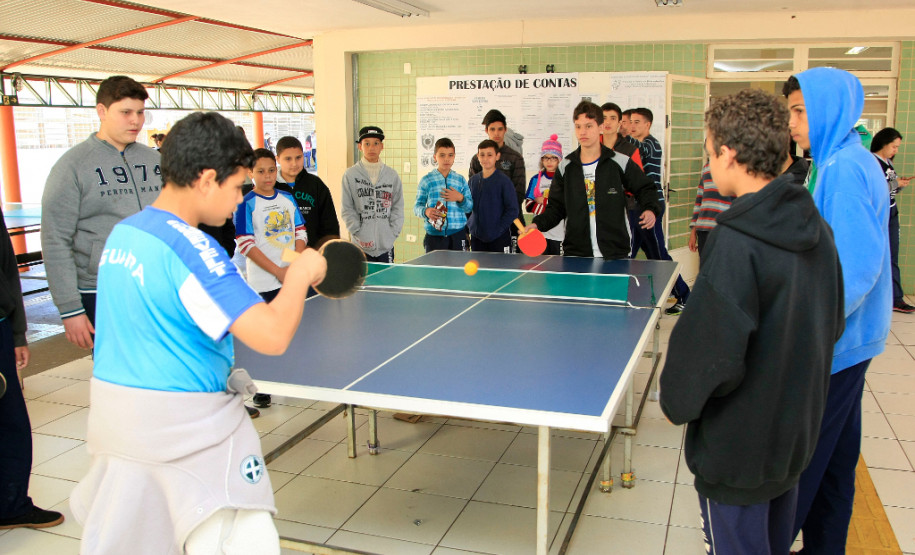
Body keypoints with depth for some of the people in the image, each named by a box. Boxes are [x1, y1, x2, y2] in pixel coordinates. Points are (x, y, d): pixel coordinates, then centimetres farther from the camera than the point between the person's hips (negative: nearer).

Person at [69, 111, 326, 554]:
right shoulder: (191, 249, -20)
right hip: (185, 423, -9)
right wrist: (300, 274, -12)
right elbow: (272, 336, -27)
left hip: (111, 411, 9)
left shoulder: (120, 234, 6)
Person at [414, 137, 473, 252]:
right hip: (434, 235, -1)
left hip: (458, 234, 1)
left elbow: (469, 208, 10)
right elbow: (417, 206, 4)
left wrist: (460, 198, -10)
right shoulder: (426, 180, 5)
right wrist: (425, 211, -18)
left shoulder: (460, 180, 10)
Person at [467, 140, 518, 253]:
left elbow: (512, 210, -8)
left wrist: (499, 229, -14)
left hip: (499, 239, -5)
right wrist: (469, 225, 5)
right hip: (476, 237, 5)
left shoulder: (504, 181, -7)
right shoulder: (473, 180, 8)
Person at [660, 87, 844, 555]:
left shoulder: (736, 244, -27)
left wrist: (676, 401, -8)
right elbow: (832, 325, 11)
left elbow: (712, 349, -26)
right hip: (797, 431, 8)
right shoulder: (816, 229, 0)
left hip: (738, 447, -8)